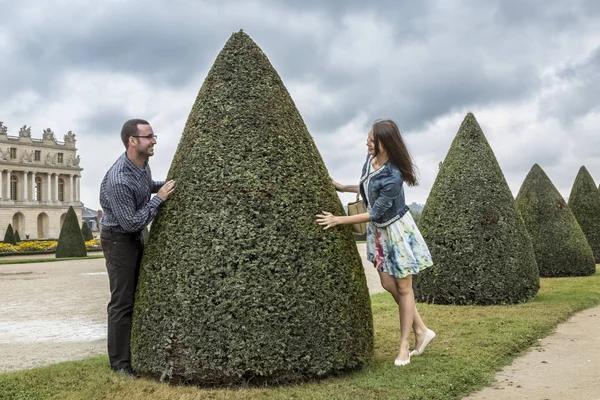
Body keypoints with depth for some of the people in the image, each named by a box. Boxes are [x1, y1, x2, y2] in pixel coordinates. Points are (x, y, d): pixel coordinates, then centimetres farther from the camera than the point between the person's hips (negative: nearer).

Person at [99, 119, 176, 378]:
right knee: (123, 302, -4)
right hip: (118, 239, -9)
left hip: (136, 237, 9)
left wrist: (164, 185, 7)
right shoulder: (118, 180, -31)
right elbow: (132, 222, -26)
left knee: (139, 295, 14)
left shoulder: (142, 163, -3)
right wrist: (159, 199, -22)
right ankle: (120, 363, 7)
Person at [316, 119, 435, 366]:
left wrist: (339, 220, -25)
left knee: (403, 287, 4)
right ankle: (421, 330, 26)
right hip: (378, 231, 8)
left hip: (396, 230, -8)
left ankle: (404, 346, 15)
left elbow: (375, 213, -25)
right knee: (388, 284, 11)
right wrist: (343, 188, 7)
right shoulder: (370, 159, -5)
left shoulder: (393, 177, -29)